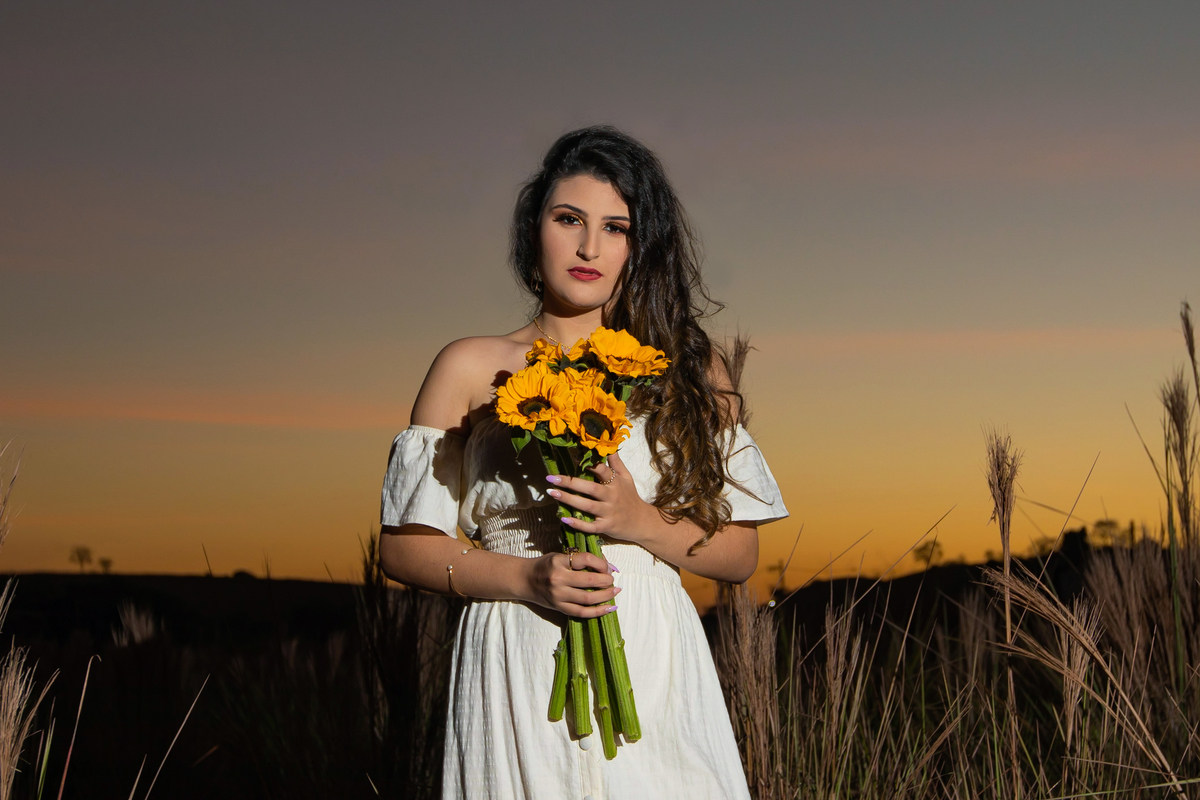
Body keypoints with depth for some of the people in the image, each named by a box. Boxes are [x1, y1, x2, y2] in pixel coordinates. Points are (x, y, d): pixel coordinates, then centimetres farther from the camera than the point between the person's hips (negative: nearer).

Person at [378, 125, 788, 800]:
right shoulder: (472, 369, 3)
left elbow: (739, 554, 6)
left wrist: (639, 522, -11)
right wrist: (525, 577, -12)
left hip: (655, 670, 1)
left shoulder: (689, 370, 7)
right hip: (519, 676, -1)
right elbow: (404, 545, 2)